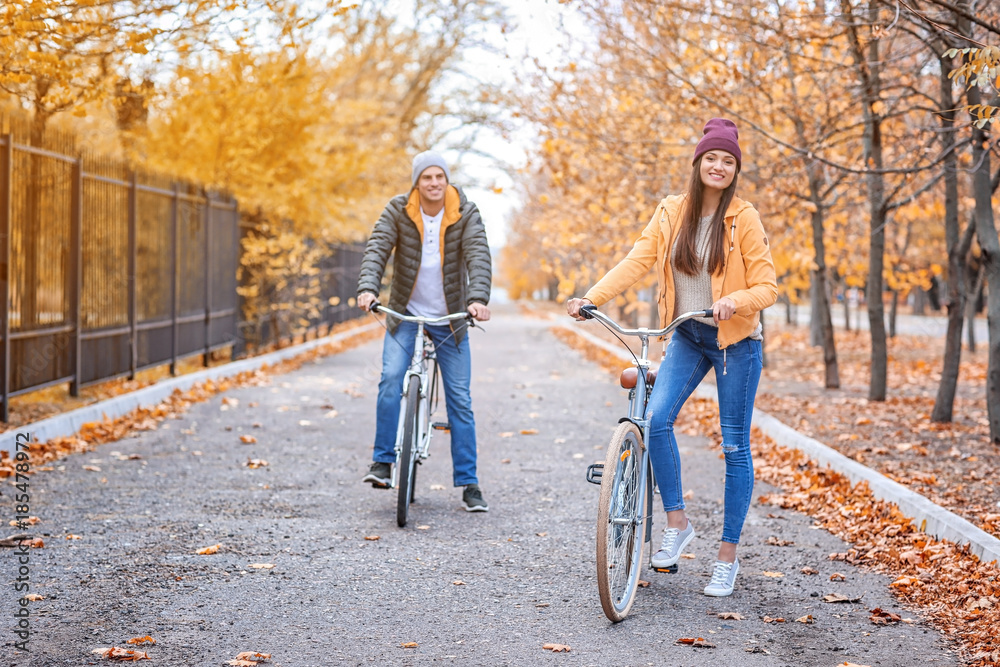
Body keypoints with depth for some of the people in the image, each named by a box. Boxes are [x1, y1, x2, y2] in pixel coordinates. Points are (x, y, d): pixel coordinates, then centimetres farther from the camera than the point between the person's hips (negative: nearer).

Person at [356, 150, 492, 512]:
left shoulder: (466, 214, -9)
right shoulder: (398, 210, -8)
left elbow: (478, 256, -21)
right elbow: (376, 249, -19)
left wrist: (478, 298, -39)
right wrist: (367, 288, -37)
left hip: (450, 318, 0)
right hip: (405, 313, 0)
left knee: (460, 399, 1)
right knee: (391, 378, -23)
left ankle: (468, 483, 9)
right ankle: (382, 461, -8)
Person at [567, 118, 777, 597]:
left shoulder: (744, 219, -8)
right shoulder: (671, 212, 2)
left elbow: (767, 287, -9)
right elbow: (636, 261, -5)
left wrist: (734, 301, -30)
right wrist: (591, 297, -19)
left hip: (735, 340, -3)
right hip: (687, 337, 3)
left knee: (735, 445, 1)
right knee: (656, 419, -18)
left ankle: (728, 557, 10)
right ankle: (677, 524, 0)